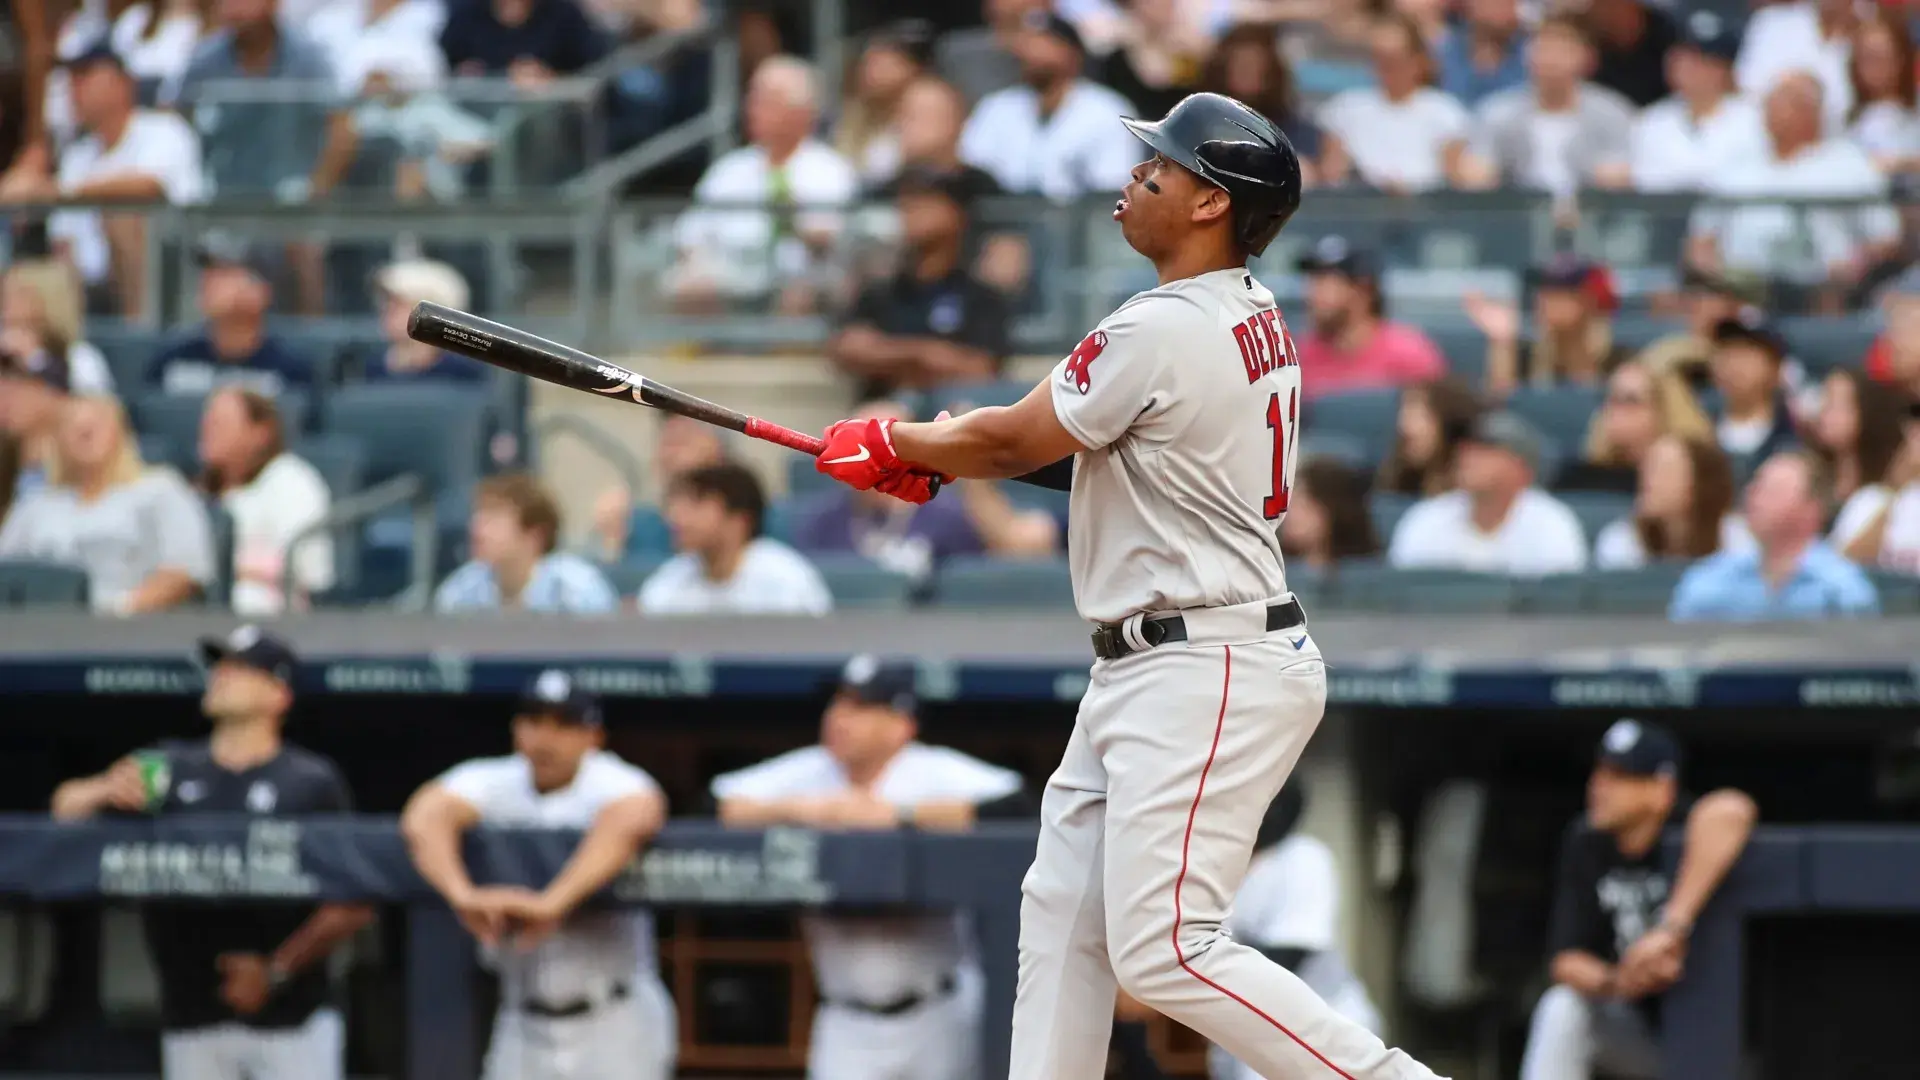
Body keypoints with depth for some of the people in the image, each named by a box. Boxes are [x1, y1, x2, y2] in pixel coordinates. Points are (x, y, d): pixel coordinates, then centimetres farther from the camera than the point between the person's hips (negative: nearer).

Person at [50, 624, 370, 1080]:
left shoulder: (312, 782, -1)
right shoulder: (170, 768, 12)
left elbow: (354, 907, -6)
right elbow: (67, 807, 6)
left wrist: (278, 970, -17)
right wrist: (104, 792, -17)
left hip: (290, 1021, -4)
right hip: (192, 1023, 4)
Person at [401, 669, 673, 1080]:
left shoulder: (613, 784, -13)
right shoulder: (491, 782, -2)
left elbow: (631, 820, -38)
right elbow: (423, 819, -23)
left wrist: (553, 902, -52)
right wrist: (463, 895, -44)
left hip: (615, 1027, -4)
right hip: (524, 1026, 4)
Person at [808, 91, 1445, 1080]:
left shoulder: (1163, 332, -18)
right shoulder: (1252, 316, 12)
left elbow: (1011, 446, -8)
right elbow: (1066, 439, 20)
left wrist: (891, 446, 10)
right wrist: (929, 454, 8)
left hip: (1207, 675, -11)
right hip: (1142, 669, 11)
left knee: (1163, 951, -15)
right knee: (1063, 915, 13)